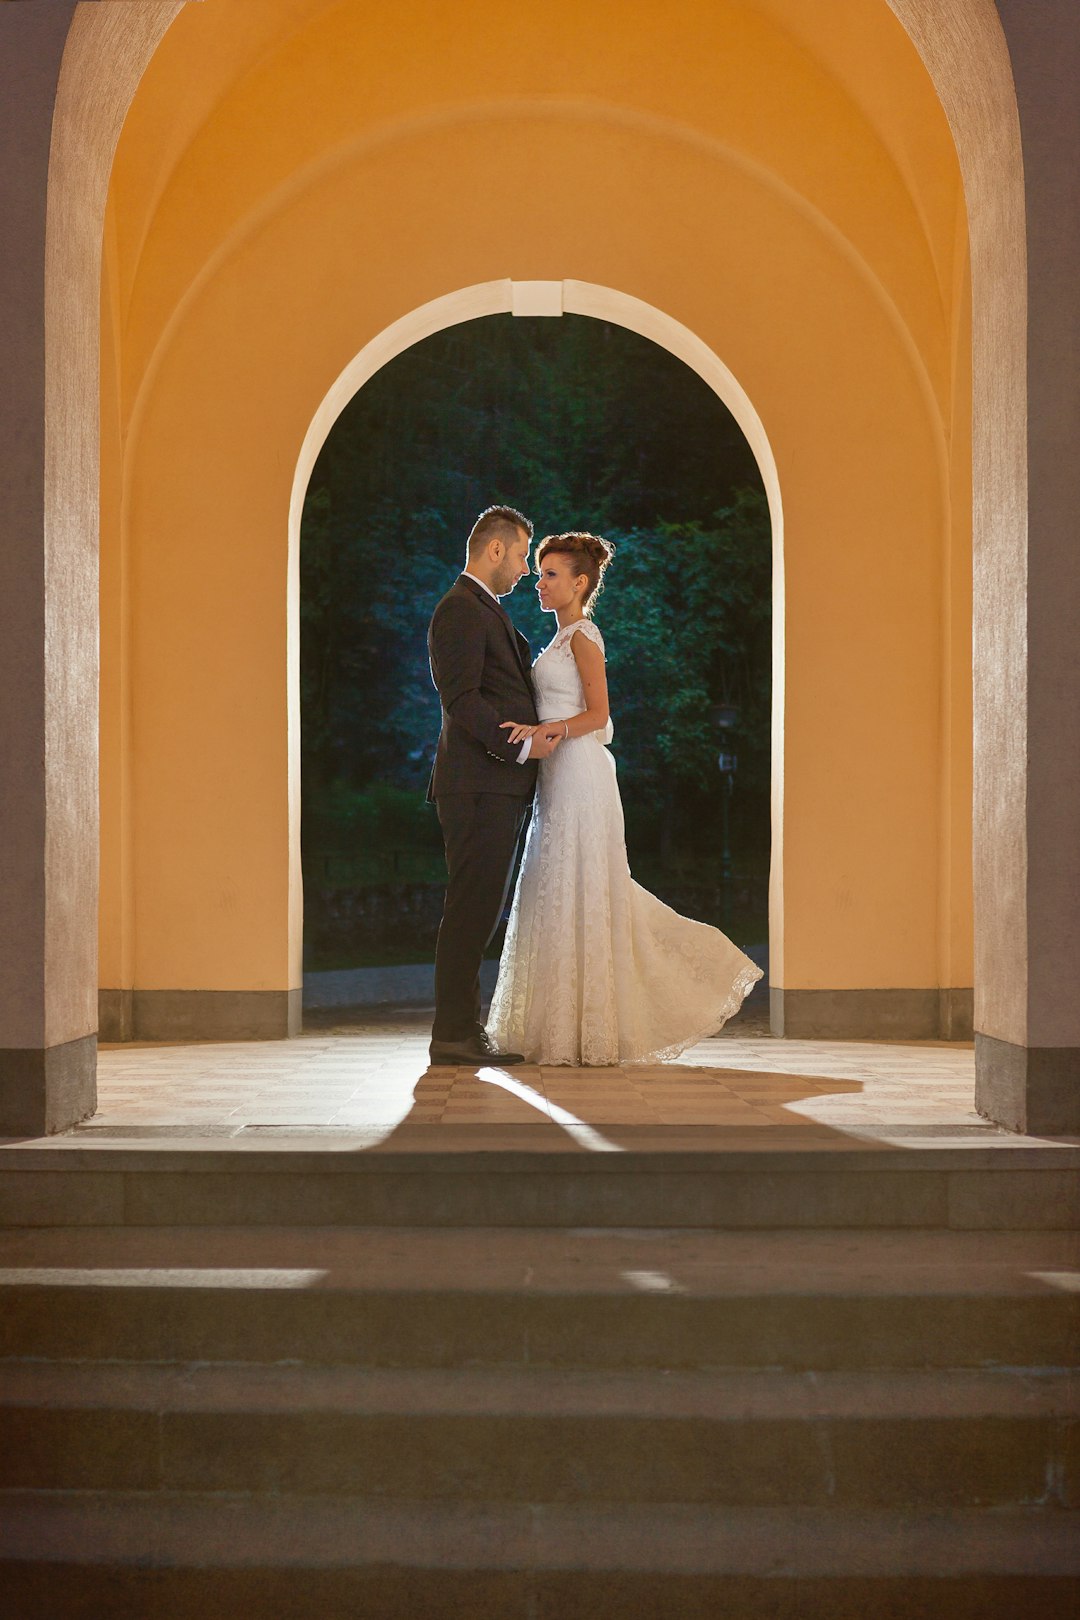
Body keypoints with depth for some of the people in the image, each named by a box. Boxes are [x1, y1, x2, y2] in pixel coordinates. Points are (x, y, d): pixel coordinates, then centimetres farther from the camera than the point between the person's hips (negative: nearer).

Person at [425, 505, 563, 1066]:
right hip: (478, 784, -10)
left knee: (479, 910, 10)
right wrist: (523, 745, -16)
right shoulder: (459, 611, -10)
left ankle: (464, 1030, 15)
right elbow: (461, 700, -18)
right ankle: (455, 1034, -5)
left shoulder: (489, 612, 23)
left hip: (501, 787, 10)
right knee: (471, 909, -8)